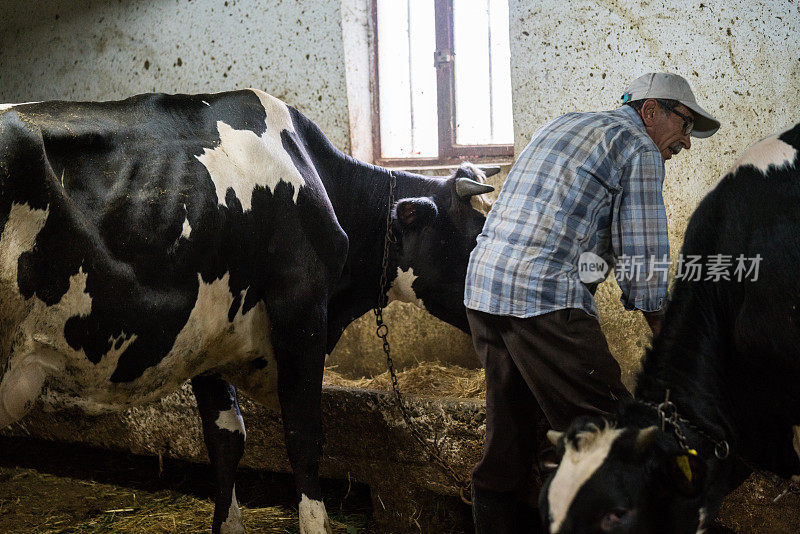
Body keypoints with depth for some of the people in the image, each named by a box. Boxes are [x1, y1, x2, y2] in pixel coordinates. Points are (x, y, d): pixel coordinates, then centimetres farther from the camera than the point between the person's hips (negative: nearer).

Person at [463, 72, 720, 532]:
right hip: (545, 299, -9)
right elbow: (643, 262, -2)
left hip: (481, 287, 9)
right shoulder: (640, 149, 0)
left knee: (508, 438, 14)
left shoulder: (560, 126, 25)